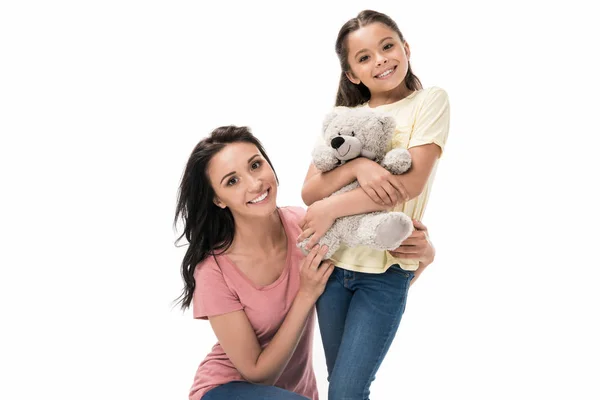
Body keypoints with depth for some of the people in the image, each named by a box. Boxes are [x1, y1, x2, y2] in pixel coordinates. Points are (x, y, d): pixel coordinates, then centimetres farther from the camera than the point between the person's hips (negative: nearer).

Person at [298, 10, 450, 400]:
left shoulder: (430, 100, -4)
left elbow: (411, 182, -15)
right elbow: (310, 192, -3)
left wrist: (331, 208, -17)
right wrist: (356, 166, -21)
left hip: (387, 270, -4)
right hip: (333, 261, 4)